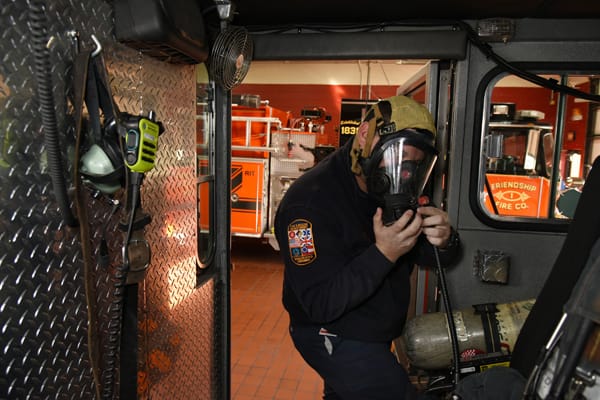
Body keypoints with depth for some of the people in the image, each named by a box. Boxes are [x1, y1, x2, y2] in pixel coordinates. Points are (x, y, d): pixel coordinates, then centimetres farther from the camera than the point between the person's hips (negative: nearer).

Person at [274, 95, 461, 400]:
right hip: (333, 338, -8)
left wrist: (443, 240, -22)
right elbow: (321, 304, -31)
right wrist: (383, 254, -38)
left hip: (374, 335, 8)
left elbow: (427, 256, 1)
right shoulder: (309, 202, -29)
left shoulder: (391, 191, -4)